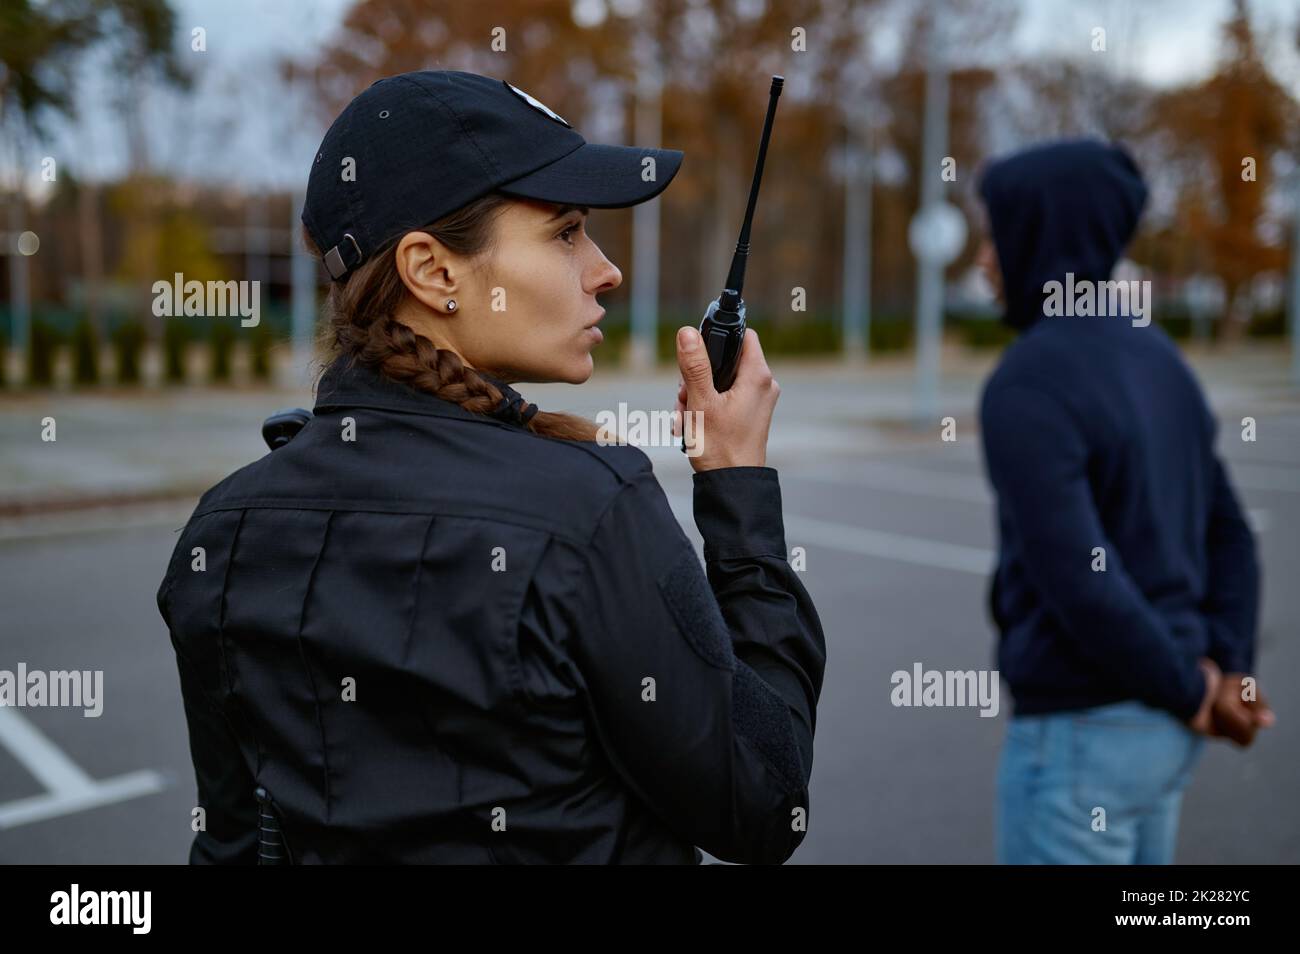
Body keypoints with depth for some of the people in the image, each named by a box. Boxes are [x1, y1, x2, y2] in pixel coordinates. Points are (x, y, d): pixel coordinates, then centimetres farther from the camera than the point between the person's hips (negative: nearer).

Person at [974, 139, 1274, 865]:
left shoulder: (1024, 390, -21)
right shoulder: (1157, 364, 10)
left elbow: (1079, 585, -26)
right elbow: (1226, 539, 12)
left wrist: (1193, 697, -10)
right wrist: (1225, 676, -1)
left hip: (1080, 736, -9)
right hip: (1154, 727, 9)